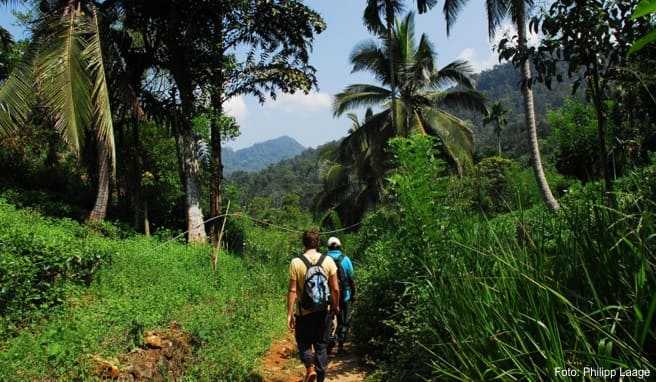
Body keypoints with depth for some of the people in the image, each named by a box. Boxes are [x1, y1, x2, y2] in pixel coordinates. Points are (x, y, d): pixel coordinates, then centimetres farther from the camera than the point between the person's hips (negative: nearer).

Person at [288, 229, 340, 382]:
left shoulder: (296, 262, -12)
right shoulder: (328, 261, -7)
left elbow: (292, 291, -12)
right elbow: (335, 289, -4)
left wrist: (289, 314, -5)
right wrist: (336, 306, 12)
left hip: (304, 313, -1)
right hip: (324, 312, 2)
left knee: (304, 343, 18)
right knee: (321, 346, 15)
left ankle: (310, 368, -3)